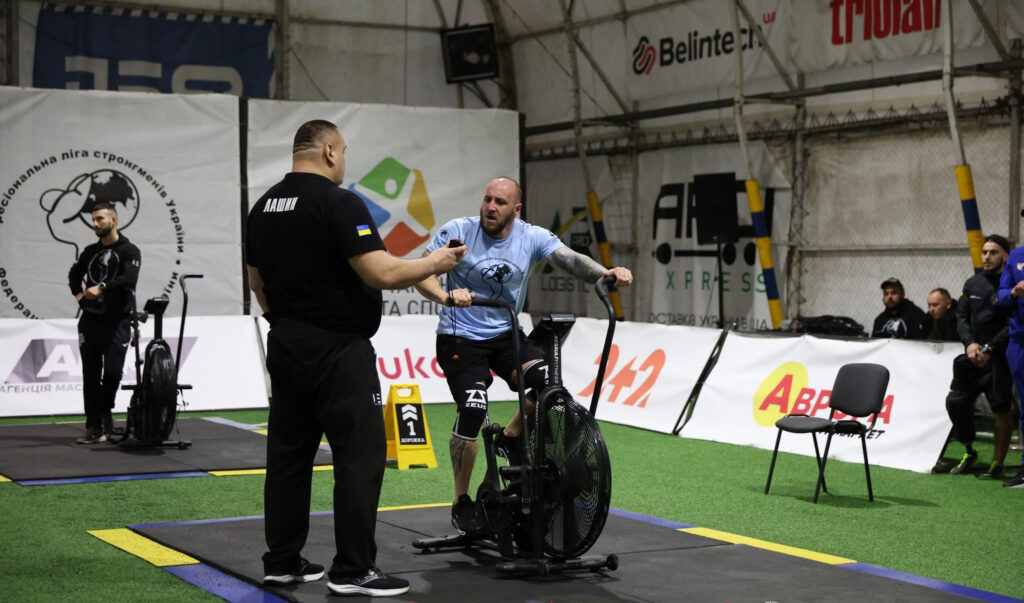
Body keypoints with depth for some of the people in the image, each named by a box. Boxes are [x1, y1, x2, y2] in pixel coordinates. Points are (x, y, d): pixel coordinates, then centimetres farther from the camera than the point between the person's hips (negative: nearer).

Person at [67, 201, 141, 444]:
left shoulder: (129, 251, -2)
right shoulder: (90, 252, 14)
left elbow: (129, 279, -19)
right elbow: (74, 275, 28)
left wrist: (101, 287, -28)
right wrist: (79, 293, 9)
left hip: (117, 321, -5)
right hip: (90, 320, 5)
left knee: (112, 371, -13)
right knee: (91, 375, 2)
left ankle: (106, 410, 14)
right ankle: (94, 427, 6)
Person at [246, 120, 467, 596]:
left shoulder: (263, 208, 12)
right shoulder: (338, 202, -15)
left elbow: (257, 282, 18)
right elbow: (382, 274, -21)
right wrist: (433, 264, -5)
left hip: (285, 347, 9)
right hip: (337, 351, -9)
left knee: (288, 452, 12)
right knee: (360, 454, -5)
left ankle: (282, 561, 18)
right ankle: (353, 571, -5)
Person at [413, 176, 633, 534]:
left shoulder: (533, 237, -5)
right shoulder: (458, 231, -11)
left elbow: (570, 260, -19)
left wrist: (606, 273, -39)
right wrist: (447, 297, -40)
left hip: (506, 334, 3)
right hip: (461, 338, -3)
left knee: (548, 382, -23)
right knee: (472, 410, -21)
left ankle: (511, 438, 8)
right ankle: (462, 502, -1)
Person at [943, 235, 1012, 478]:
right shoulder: (973, 284, 11)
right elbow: (961, 318, 8)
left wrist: (989, 349, -18)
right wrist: (970, 343, -10)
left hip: (1000, 358, -5)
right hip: (972, 356, 5)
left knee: (1000, 410, -3)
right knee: (955, 401, 1)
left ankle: (998, 463, 6)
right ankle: (969, 452, 20)